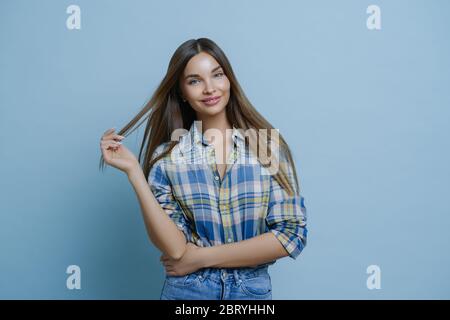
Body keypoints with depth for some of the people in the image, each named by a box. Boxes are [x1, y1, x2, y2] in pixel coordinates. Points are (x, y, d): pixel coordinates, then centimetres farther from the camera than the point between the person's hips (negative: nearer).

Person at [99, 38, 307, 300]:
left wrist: (201, 257, -13)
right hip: (187, 290, 0)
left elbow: (291, 234, -12)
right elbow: (175, 248, -15)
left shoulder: (270, 144, -8)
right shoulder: (167, 156, -8)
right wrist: (134, 171, -21)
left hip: (253, 289, 0)